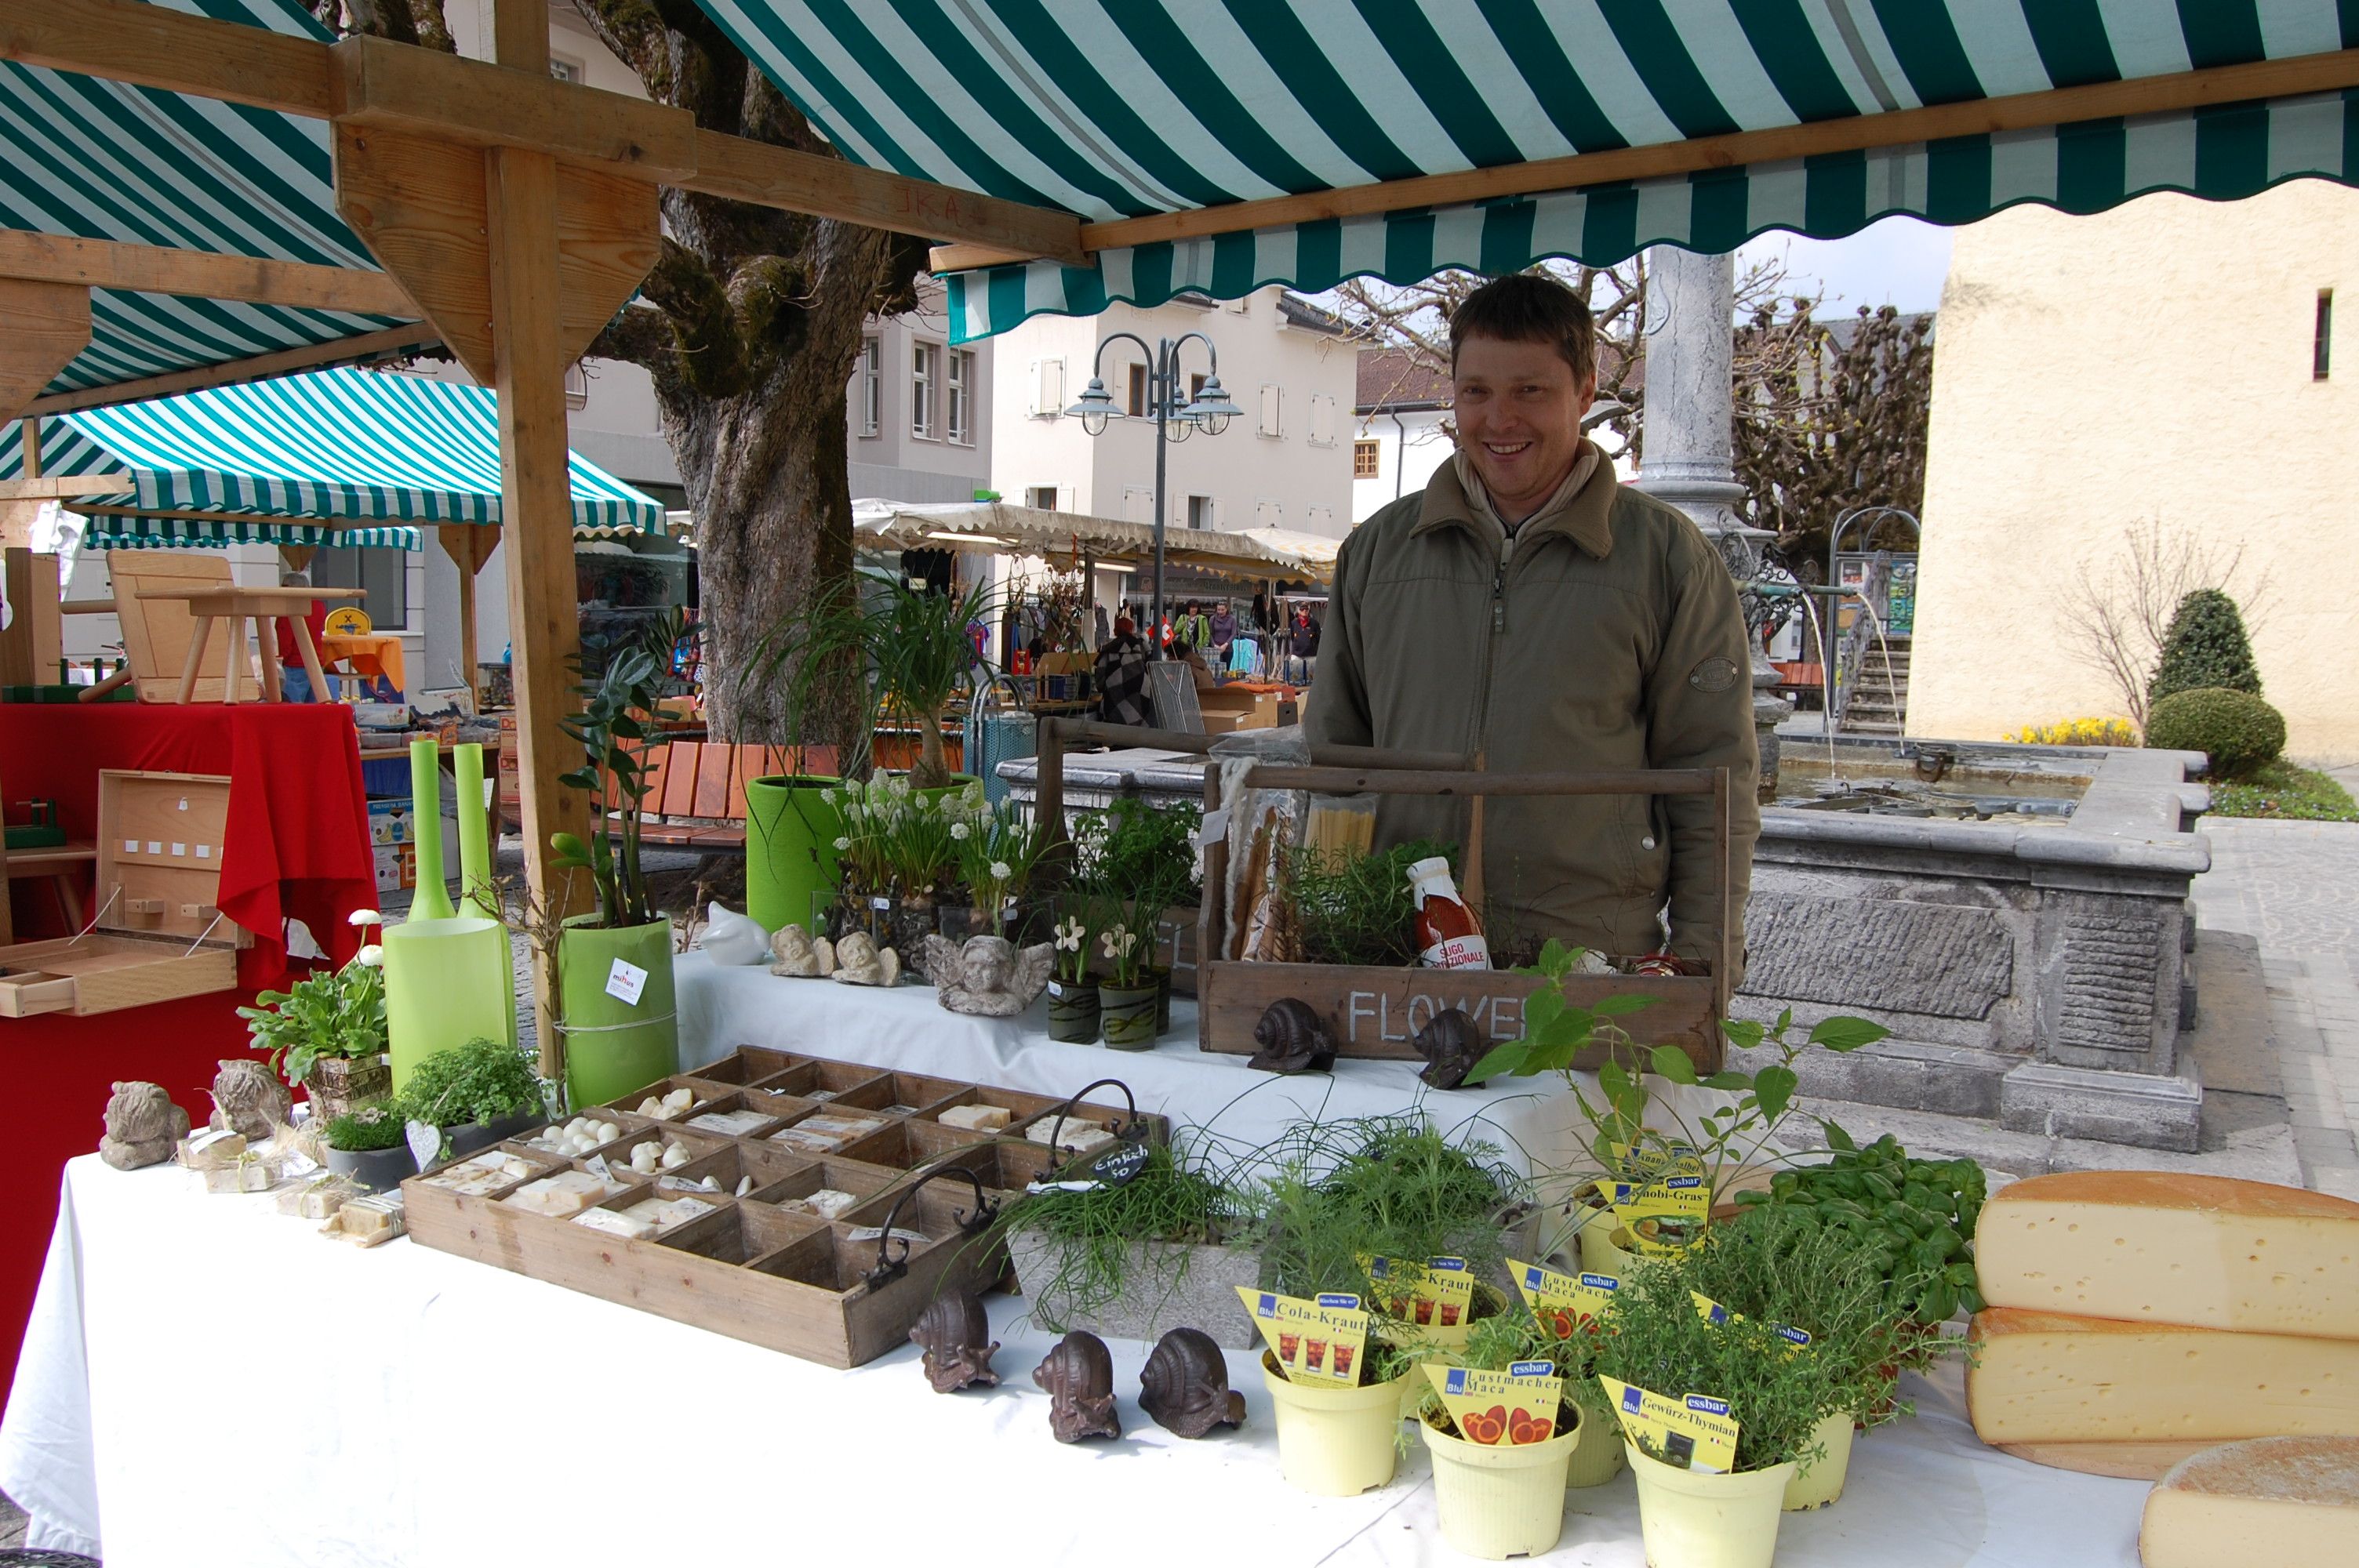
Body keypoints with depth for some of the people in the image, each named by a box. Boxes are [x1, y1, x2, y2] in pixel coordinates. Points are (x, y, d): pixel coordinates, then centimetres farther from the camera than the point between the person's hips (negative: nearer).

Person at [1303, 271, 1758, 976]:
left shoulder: (1668, 557, 3)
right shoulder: (1376, 549, 11)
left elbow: (1715, 779, 3)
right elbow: (1332, 753, 15)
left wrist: (1699, 966, -3)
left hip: (1599, 961, -2)